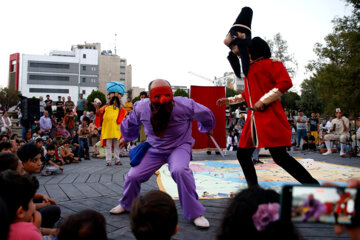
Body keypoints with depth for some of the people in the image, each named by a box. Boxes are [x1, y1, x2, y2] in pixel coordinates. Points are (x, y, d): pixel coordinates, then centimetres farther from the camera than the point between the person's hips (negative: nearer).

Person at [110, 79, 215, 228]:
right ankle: (127, 205, 36)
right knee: (133, 176, 1)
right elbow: (130, 123, 9)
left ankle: (195, 213, -19)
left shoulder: (184, 105, -27)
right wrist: (126, 138, 28)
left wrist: (207, 129, 17)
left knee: (179, 170, -35)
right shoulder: (141, 108, -17)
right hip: (154, 149, 4)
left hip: (179, 146, -4)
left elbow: (206, 115, -4)